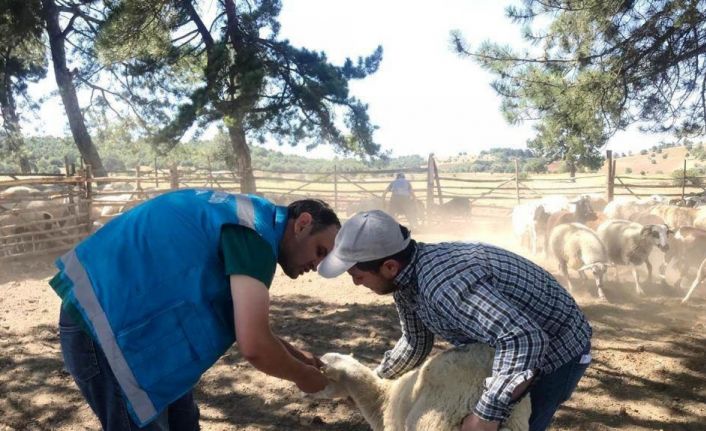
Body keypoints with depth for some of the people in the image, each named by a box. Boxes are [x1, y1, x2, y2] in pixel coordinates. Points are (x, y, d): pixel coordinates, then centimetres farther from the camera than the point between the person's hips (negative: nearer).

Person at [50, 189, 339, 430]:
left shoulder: (249, 220, 10)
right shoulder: (257, 231, -21)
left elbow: (246, 324, 20)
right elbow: (254, 346, -25)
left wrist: (294, 355, 16)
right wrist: (301, 375, -6)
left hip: (128, 315, 10)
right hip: (104, 323, -10)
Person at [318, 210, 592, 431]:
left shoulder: (444, 282, -39)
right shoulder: (406, 276, -7)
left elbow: (526, 339, -43)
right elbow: (415, 342, 9)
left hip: (554, 351, -9)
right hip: (511, 344, 9)